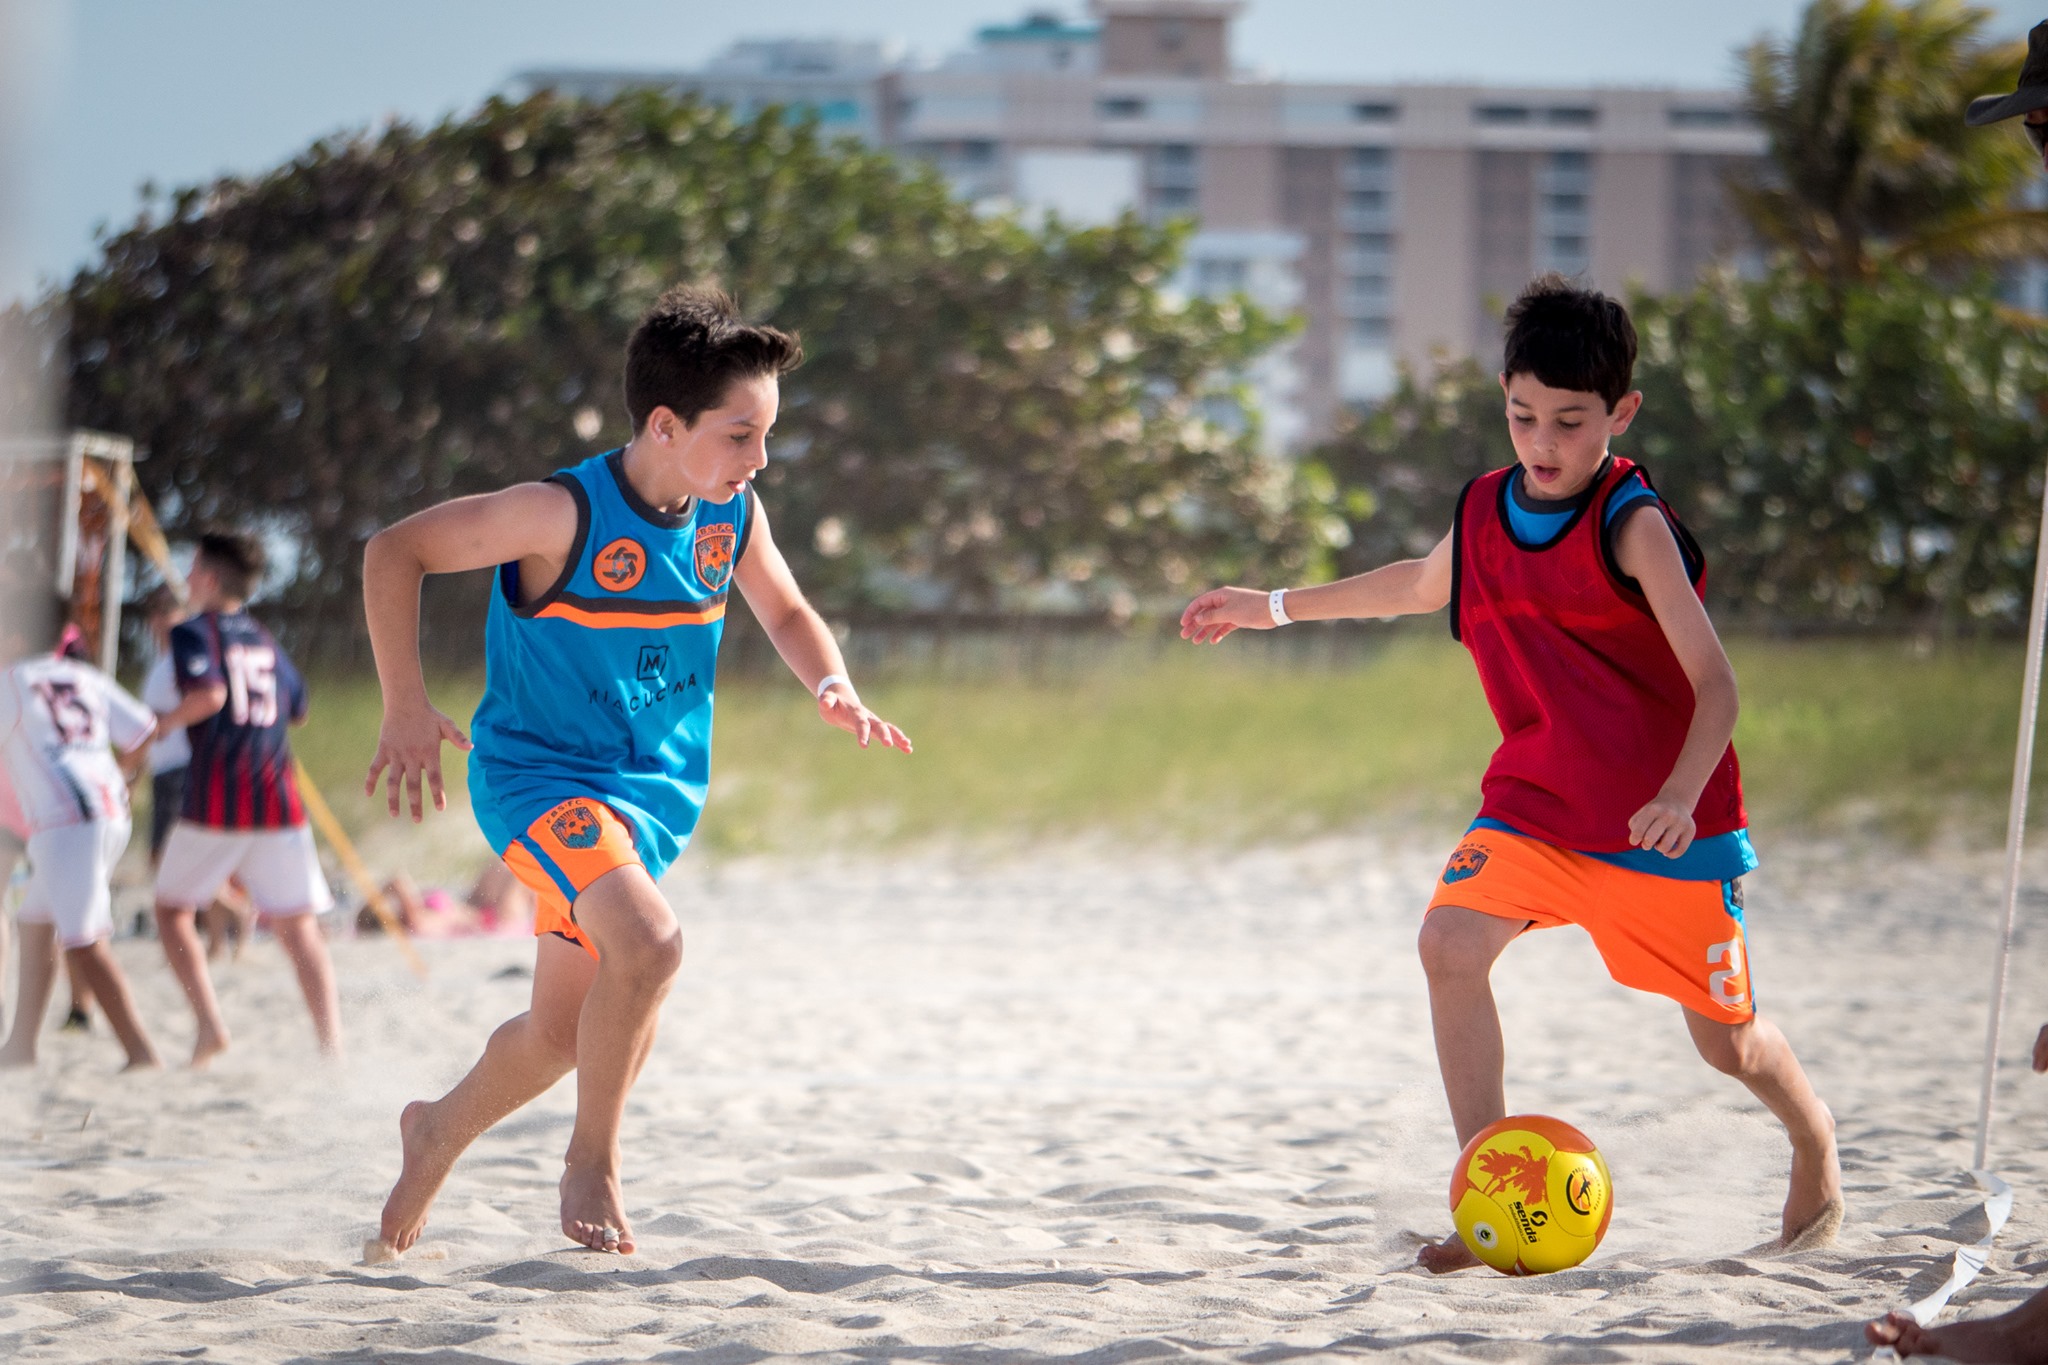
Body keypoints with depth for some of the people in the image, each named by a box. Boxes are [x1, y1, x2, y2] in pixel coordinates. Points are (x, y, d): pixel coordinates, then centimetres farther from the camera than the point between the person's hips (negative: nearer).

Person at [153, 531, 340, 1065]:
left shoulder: (193, 633, -1)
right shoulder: (266, 642, 18)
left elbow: (209, 694, -18)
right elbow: (298, 710, 29)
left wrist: (163, 725, -5)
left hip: (216, 799, -4)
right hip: (279, 800, 4)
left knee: (172, 909, 15)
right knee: (299, 928, 1)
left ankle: (210, 1023, -1)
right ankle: (331, 1041, -13)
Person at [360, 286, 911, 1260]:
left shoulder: (733, 517, -5)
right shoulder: (566, 515, -23)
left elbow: (786, 614, 15)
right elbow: (394, 552, -15)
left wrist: (834, 691, -6)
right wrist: (405, 708, -19)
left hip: (655, 789, 7)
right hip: (539, 771, -7)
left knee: (568, 1032, 16)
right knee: (648, 942, -32)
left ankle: (439, 1132, 46)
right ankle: (593, 1161, -10)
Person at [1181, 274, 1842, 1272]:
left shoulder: (1631, 524, -19)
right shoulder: (1482, 513, 0)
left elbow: (1714, 680, -23)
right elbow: (1424, 584, 24)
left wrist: (1681, 796, -40)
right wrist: (1273, 607, 29)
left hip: (1663, 819, -5)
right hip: (1533, 800, 5)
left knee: (1726, 1040, 6)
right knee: (1451, 942, -21)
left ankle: (1813, 1136, 41)